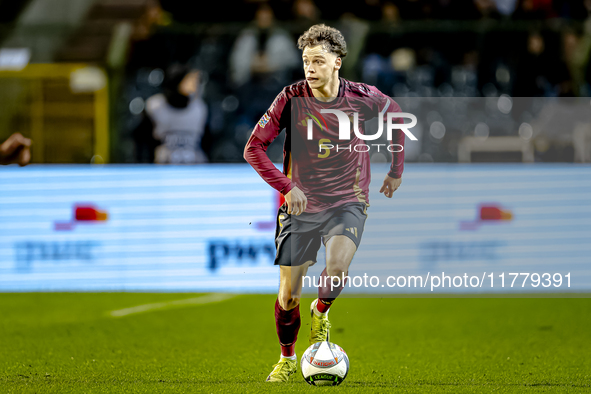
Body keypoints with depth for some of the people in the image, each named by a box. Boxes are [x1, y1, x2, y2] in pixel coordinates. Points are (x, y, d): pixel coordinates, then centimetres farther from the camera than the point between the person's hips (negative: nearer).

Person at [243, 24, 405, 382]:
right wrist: (286, 186, -18)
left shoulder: (363, 98, -8)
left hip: (348, 203, -1)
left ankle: (322, 312, 4)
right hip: (301, 206, 1)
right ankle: (287, 358, 29)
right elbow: (254, 148, -9)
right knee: (288, 296, 1)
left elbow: (396, 114, 14)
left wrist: (396, 171, 13)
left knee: (338, 267, -29)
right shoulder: (292, 98, -11)